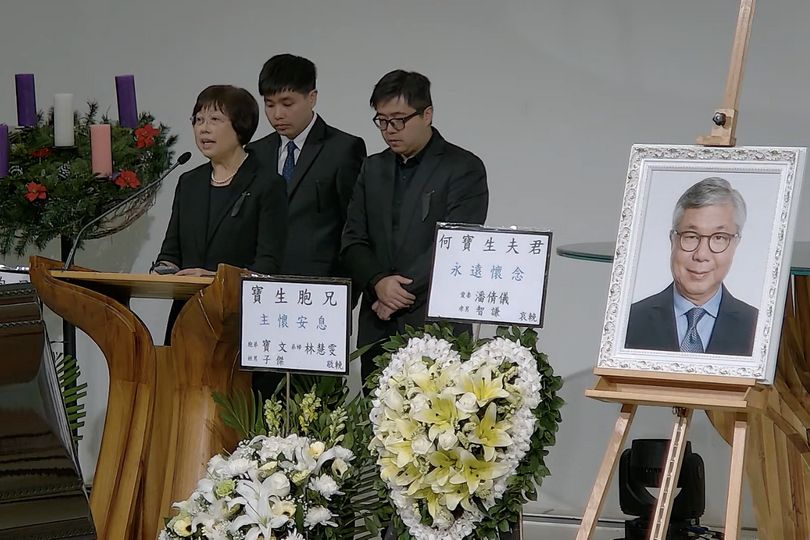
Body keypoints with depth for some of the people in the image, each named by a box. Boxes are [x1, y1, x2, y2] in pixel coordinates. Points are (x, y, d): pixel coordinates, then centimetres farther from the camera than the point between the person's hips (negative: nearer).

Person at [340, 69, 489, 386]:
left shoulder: (464, 168, -1)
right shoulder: (373, 169, 17)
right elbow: (353, 242, 11)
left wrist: (402, 292, -12)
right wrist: (378, 282, -8)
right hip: (378, 328, 5)